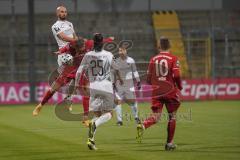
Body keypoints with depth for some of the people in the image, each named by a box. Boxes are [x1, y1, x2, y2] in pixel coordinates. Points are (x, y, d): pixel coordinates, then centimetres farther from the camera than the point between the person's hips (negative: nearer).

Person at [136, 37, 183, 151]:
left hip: (156, 92, 3)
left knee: (156, 116, 0)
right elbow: (176, 75, -16)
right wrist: (179, 86, 2)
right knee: (172, 116, 13)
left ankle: (143, 126, -32)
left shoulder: (153, 59, 7)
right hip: (170, 91, -3)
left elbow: (148, 79, 8)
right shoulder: (173, 59, -4)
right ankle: (169, 143, 15)